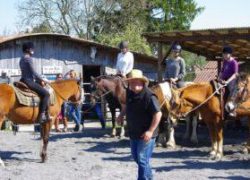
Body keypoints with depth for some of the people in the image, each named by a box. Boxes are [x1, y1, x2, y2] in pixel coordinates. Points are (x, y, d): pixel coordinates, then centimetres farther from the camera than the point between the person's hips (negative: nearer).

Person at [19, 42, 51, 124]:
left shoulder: (22, 59, 17)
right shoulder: (28, 58, -13)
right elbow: (34, 73, -17)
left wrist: (38, 79, 18)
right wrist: (43, 79, -6)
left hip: (23, 80, 11)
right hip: (29, 81, -11)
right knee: (45, 93, -15)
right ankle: (41, 115, -19)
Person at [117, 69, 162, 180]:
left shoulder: (149, 96, -24)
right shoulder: (130, 93, 0)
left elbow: (158, 114, -25)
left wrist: (150, 131, -27)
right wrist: (122, 114, 9)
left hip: (145, 134, -9)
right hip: (133, 133, 9)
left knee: (142, 159, -4)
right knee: (136, 157, 21)